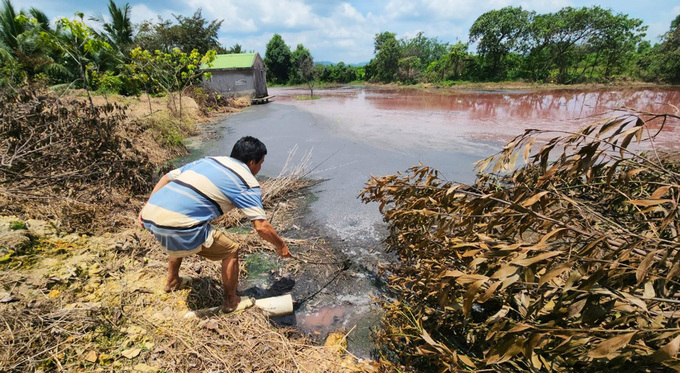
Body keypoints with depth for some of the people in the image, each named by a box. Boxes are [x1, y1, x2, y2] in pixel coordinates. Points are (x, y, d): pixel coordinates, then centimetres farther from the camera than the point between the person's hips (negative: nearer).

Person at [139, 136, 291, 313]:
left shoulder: (208, 160, 20)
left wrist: (147, 206, 27)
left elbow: (167, 177, 21)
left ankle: (172, 281, 57)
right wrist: (281, 246, 10)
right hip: (178, 224, -8)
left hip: (150, 215, 8)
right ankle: (231, 301, 27)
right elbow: (261, 227, -6)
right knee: (231, 251, 11)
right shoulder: (247, 182, -1)